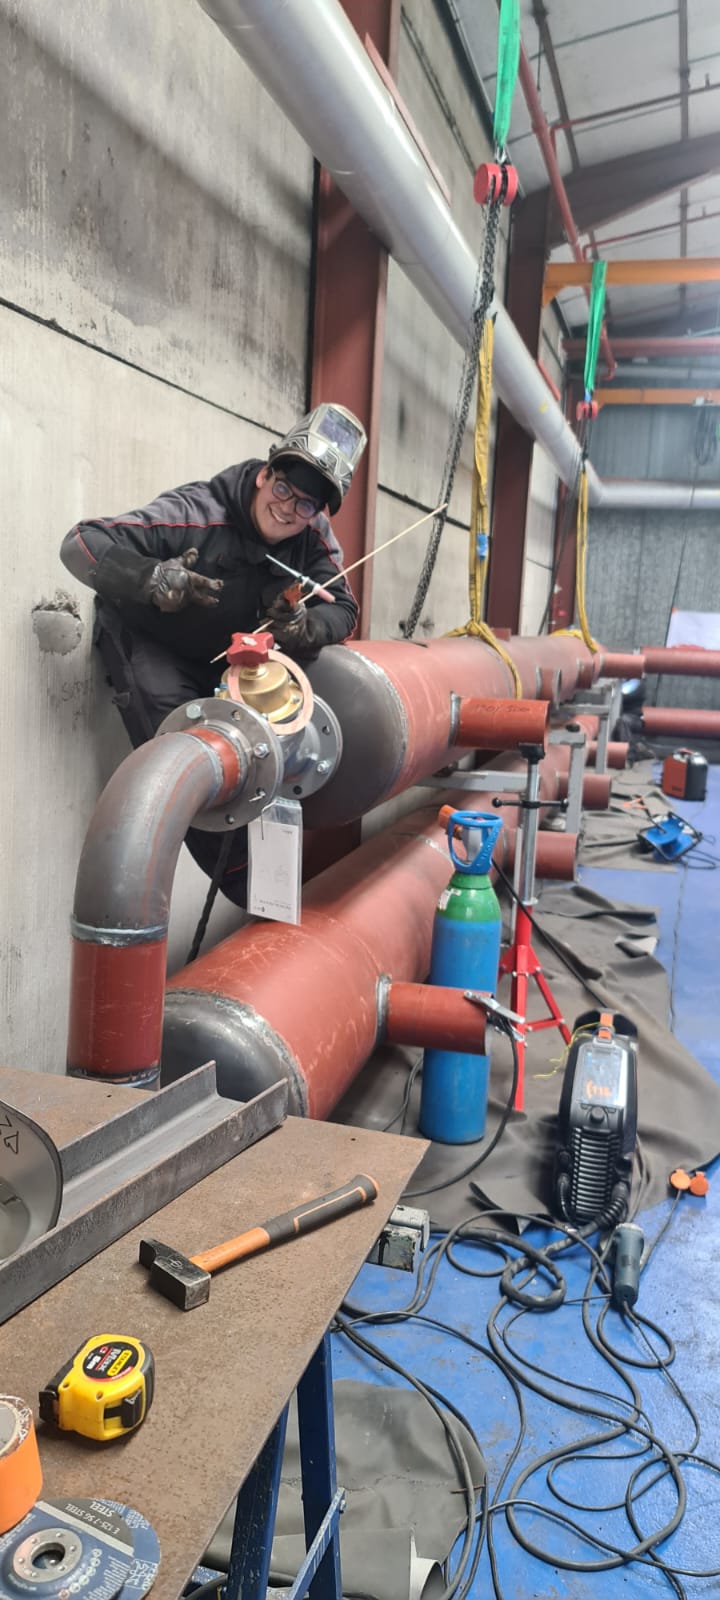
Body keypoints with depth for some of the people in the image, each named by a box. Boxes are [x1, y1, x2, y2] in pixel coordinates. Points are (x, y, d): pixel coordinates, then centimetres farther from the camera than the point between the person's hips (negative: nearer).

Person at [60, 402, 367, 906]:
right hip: (150, 645, -6)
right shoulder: (196, 514, -31)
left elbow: (342, 608, -13)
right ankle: (248, 883, -11)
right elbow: (81, 544, -33)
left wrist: (309, 628, -38)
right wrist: (153, 579, -53)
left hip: (226, 656, 6)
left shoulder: (314, 538, -14)